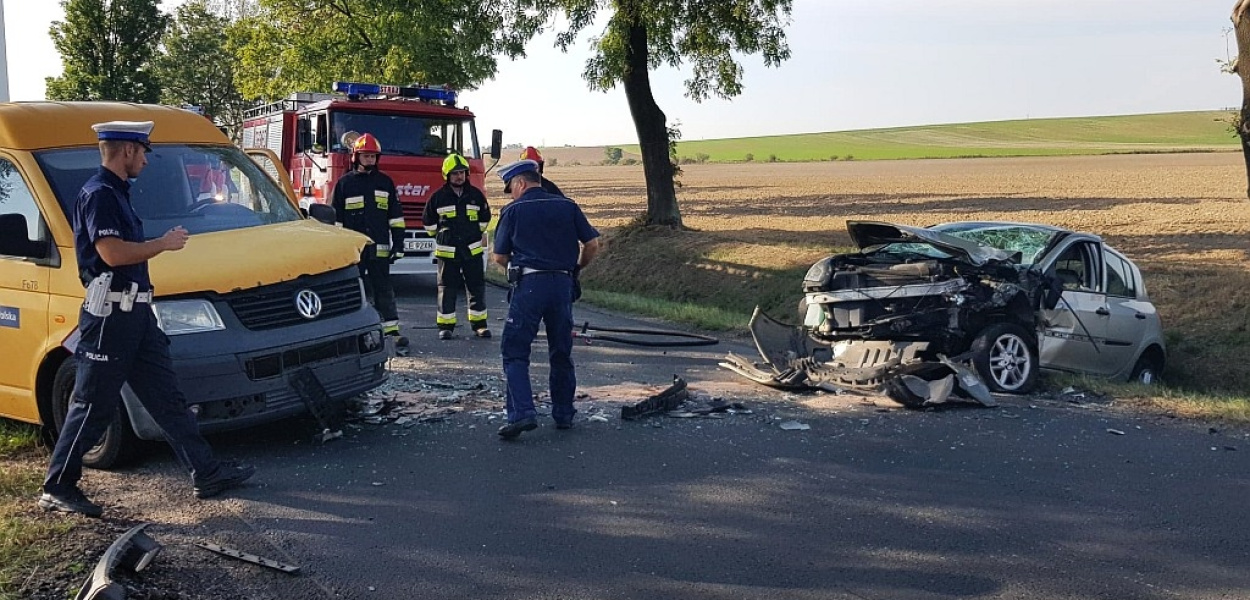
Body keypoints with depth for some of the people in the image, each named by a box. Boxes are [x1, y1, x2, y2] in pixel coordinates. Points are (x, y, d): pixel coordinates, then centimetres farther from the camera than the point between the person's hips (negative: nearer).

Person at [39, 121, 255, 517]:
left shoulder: (115, 193, 17)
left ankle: (206, 473, 15)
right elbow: (112, 253, -25)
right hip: (109, 315, -10)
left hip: (134, 313, 10)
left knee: (167, 397, 10)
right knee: (92, 406, -1)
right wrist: (164, 243, -14)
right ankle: (57, 490, 11)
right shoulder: (98, 194, -14)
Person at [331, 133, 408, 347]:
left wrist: (398, 244, 2)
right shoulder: (344, 183, 4)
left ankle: (391, 330, -1)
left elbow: (396, 216, 9)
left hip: (379, 248, 1)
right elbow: (335, 217, 4)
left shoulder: (385, 182, 9)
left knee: (383, 291, 0)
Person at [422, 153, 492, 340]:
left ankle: (479, 324, 14)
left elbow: (485, 218, 20)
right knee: (447, 289, 2)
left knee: (477, 287, 5)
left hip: (472, 249, 2)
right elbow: (428, 221, 11)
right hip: (447, 252, -2)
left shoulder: (476, 195, 4)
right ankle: (445, 326, 9)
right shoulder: (438, 197, -2)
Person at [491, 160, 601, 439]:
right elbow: (592, 244, 6)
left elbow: (500, 256, 6)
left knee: (515, 353, 0)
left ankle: (522, 413, -15)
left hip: (529, 284, -4)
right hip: (563, 283, 4)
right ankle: (564, 414, 21)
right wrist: (576, 268, 22)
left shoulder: (513, 210, 3)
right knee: (561, 353, 15)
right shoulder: (568, 206, 10)